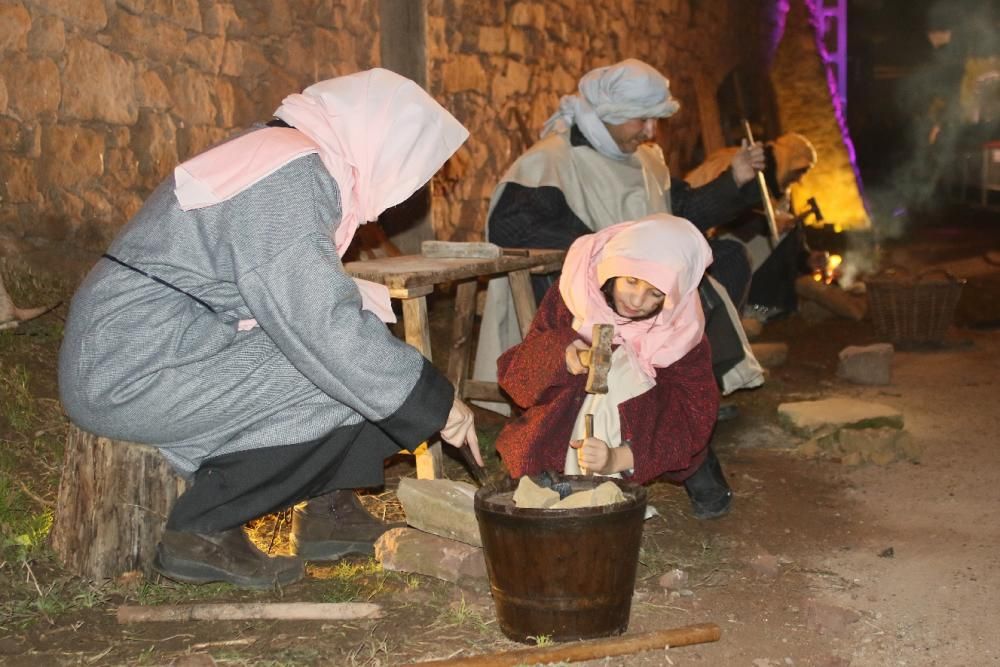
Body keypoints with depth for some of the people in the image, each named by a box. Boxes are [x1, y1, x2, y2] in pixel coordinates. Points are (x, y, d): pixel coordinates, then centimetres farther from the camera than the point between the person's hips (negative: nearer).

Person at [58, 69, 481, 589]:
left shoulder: (279, 153, 11)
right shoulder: (291, 179, -20)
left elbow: (305, 298, 14)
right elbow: (325, 326, -25)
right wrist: (435, 402, -17)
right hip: (133, 372, -10)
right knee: (344, 380, -15)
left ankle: (327, 508, 11)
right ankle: (203, 530, -7)